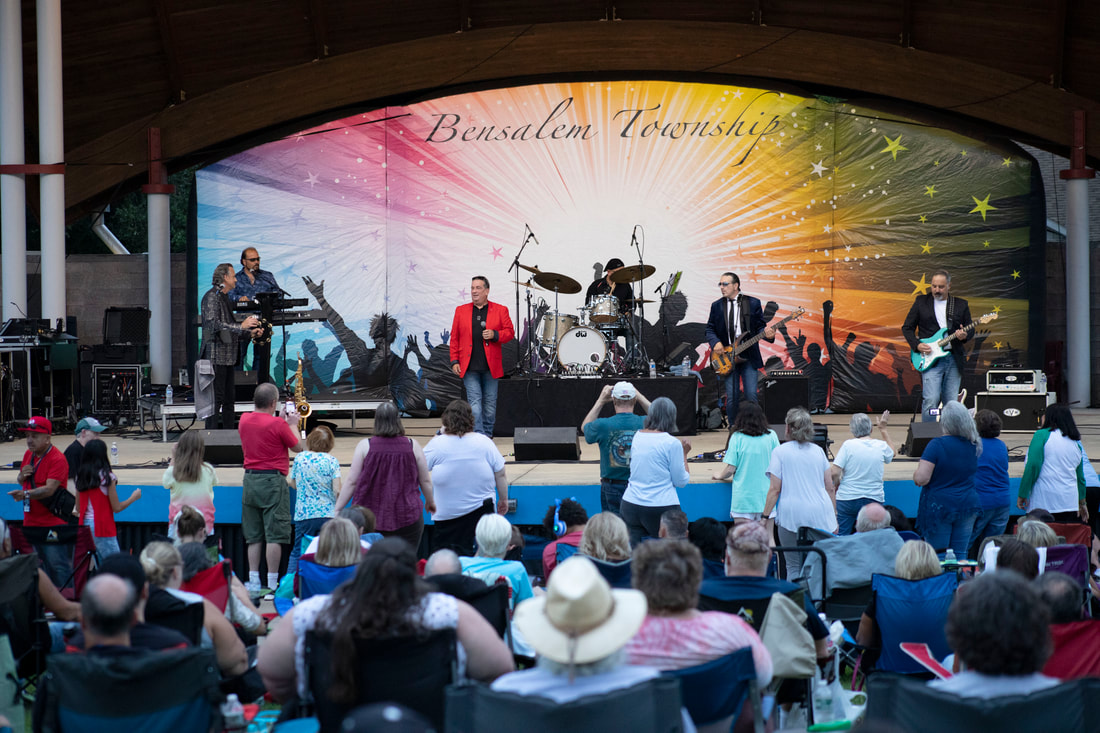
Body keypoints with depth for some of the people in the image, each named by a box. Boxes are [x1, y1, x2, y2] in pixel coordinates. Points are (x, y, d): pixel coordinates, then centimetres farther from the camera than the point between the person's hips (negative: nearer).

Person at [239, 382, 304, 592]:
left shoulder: (244, 419, 5)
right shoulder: (277, 424, -13)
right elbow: (298, 448, -2)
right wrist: (292, 424, 10)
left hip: (250, 480, 6)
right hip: (273, 481, -6)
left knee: (253, 537, 11)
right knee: (274, 536, -2)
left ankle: (254, 581, 10)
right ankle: (272, 584, -2)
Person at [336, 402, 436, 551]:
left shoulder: (365, 446, -4)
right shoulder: (413, 446, -1)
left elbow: (351, 482, -3)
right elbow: (426, 481, 9)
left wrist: (337, 509, 6)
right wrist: (430, 502, 28)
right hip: (408, 518, 0)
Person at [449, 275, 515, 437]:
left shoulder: (500, 310, 6)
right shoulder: (461, 311, 10)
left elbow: (510, 332, 5)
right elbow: (454, 338, 8)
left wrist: (495, 335, -14)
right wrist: (454, 361, 0)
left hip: (491, 367, 0)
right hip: (469, 367, 0)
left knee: (490, 404, 8)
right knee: (474, 403, -7)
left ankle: (487, 435, 22)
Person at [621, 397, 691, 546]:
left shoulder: (637, 437, 6)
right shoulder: (672, 443, -10)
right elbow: (681, 482, -4)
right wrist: (684, 454, 7)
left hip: (630, 506, 5)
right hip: (660, 508, -5)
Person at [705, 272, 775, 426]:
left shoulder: (753, 303, 4)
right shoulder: (716, 306, 9)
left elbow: (760, 326, 6)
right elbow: (710, 329, 11)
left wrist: (767, 334, -16)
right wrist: (715, 342, -8)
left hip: (749, 357, -1)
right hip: (727, 357, 1)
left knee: (751, 396, -6)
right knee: (732, 397, -1)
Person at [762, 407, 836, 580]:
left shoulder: (780, 452, 0)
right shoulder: (818, 451, 11)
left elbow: (775, 489, -5)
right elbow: (830, 488, 12)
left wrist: (765, 517, 1)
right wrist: (834, 517, 20)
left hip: (792, 516, -3)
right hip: (821, 516, 3)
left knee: (794, 567, 3)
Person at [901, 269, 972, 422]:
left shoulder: (961, 305, 10)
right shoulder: (921, 301, 6)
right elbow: (907, 327, 9)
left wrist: (964, 336, -10)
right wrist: (917, 345, -7)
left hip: (954, 359, 2)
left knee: (951, 403, 5)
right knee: (931, 401, -15)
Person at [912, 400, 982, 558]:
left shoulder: (936, 444, -14)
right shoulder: (973, 445, 3)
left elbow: (921, 479, -21)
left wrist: (915, 474, 3)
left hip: (939, 506, -5)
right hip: (968, 504, 5)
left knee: (937, 556, 4)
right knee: (961, 554, 10)